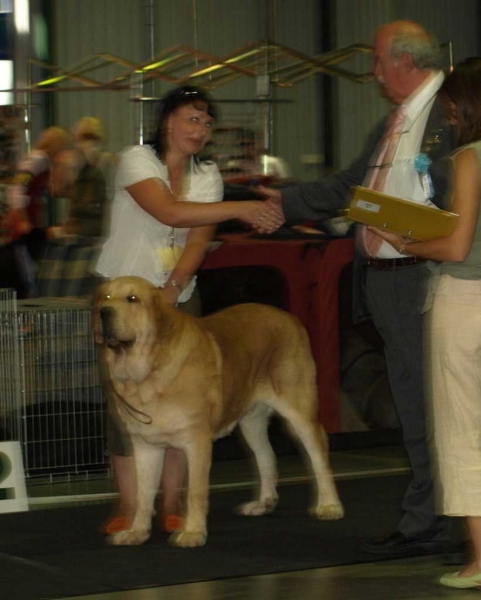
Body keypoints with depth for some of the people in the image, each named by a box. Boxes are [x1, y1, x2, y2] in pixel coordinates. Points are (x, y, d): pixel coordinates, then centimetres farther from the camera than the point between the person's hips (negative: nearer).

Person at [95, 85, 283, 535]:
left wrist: (172, 287, -25)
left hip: (179, 295, 4)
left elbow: (199, 239, -7)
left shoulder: (207, 175, 5)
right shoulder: (136, 161, -12)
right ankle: (128, 508, -1)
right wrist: (241, 209, -35)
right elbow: (170, 213, -29)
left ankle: (171, 505, 5)